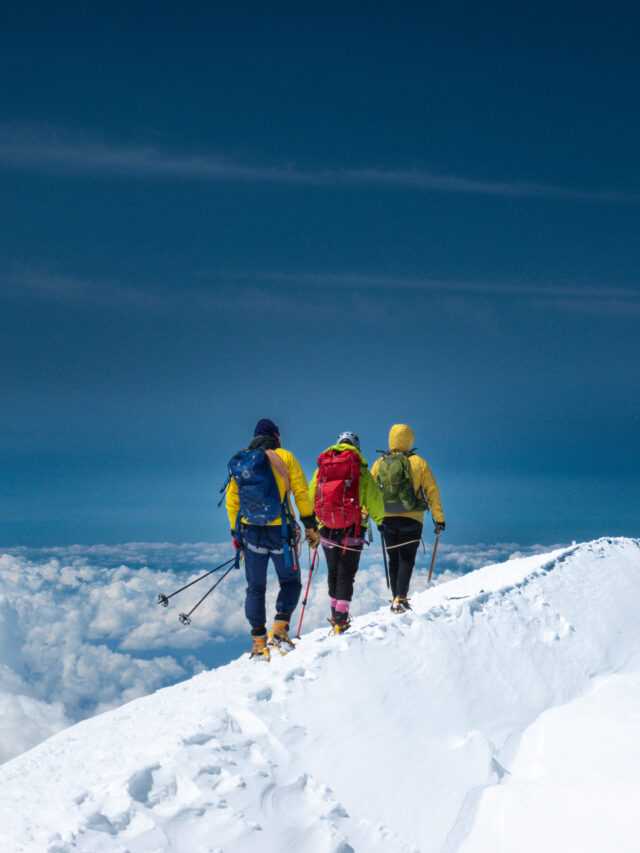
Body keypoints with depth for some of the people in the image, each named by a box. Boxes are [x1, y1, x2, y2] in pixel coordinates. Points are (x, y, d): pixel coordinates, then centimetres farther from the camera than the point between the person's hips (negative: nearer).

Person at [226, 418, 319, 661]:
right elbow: (301, 494, -4)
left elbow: (232, 501, 11)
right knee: (290, 581, 12)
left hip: (251, 531, 3)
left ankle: (259, 641, 7)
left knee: (255, 588, 11)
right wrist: (311, 526, 1)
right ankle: (279, 629, -5)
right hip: (280, 531, -3)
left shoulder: (239, 462, 9)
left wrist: (236, 532, 18)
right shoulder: (284, 457, 0)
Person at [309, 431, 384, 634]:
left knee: (333, 573, 18)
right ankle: (341, 619, -6)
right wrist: (380, 520, 15)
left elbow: (311, 496, 12)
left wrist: (316, 523, 26)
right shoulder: (361, 470, -3)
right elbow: (374, 499, -3)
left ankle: (335, 615, 24)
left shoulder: (321, 468, 7)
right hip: (352, 530, -3)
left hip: (327, 530, 3)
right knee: (346, 575, 2)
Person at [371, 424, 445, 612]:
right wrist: (439, 519, 1)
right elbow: (432, 491, -2)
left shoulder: (379, 463, 4)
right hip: (411, 519, -2)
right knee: (406, 559, 0)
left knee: (393, 559, 14)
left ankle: (396, 598, 12)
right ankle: (401, 597, -15)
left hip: (387, 519, 2)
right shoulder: (418, 462, -1)